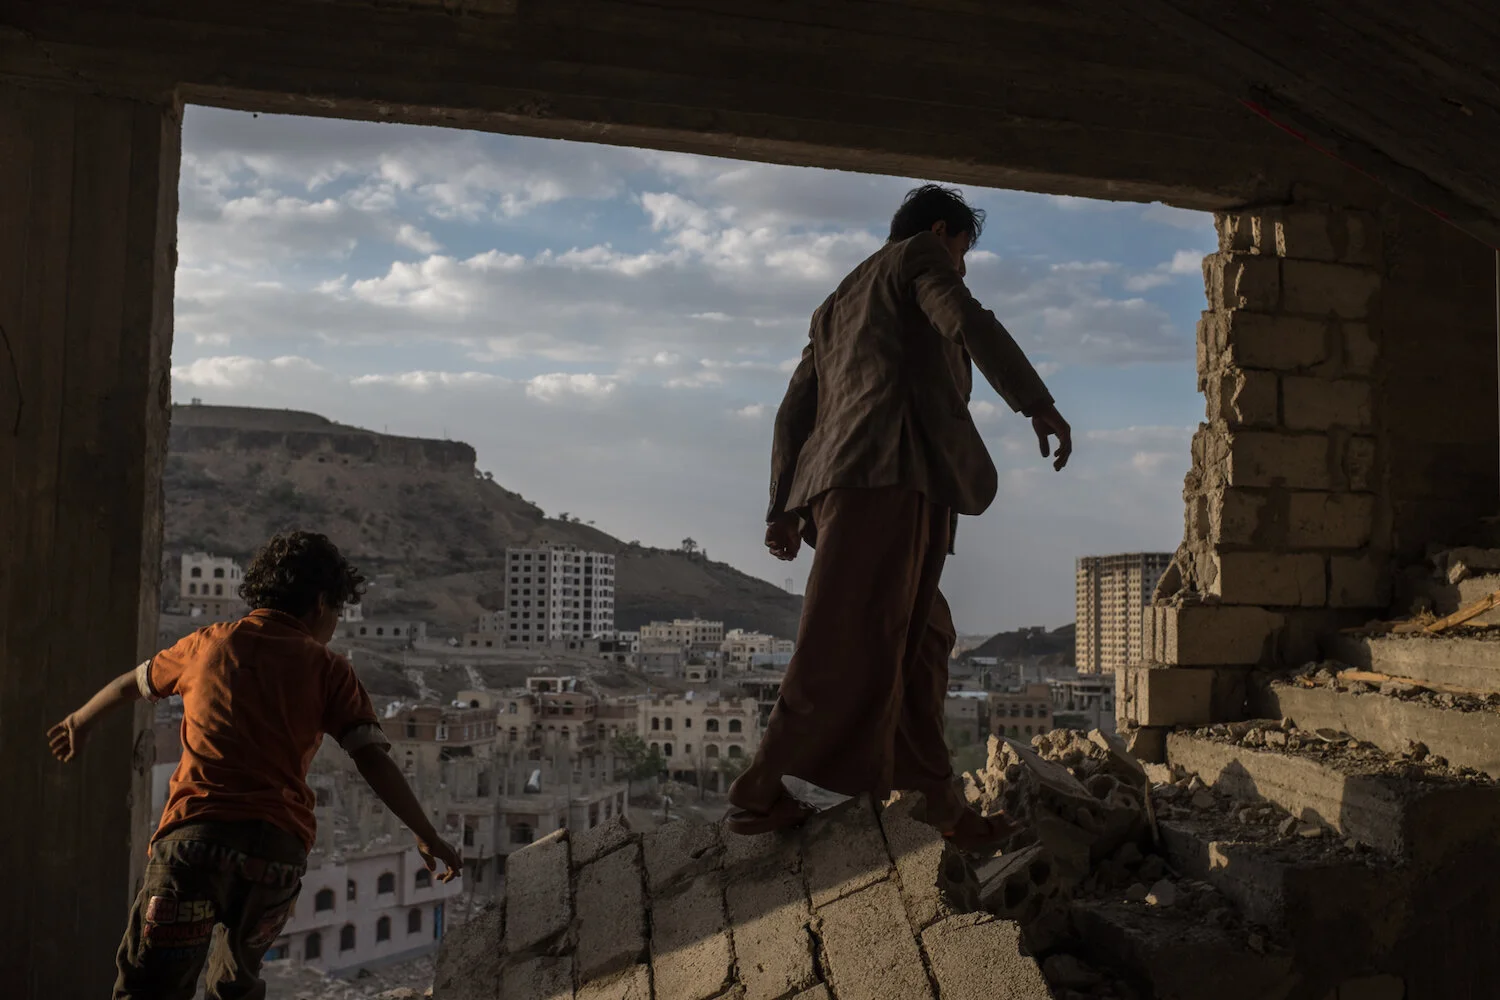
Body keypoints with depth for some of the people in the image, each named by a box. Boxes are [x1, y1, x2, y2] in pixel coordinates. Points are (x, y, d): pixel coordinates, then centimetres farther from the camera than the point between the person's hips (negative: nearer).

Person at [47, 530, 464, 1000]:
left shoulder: (209, 643, 15)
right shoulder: (328, 669, 9)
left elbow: (129, 684, 33)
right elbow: (374, 760, 1)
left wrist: (80, 719, 52)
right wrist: (427, 836, 7)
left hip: (194, 835, 0)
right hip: (279, 847, 1)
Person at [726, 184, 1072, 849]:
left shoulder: (837, 305, 34)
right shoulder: (919, 257, 14)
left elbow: (794, 411, 26)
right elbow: (966, 322, -8)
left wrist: (783, 508, 20)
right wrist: (1038, 405, -11)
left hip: (838, 482, 9)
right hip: (894, 472, -9)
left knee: (920, 640, 10)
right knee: (847, 652, -11)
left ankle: (939, 802, 9)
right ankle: (759, 792, -11)